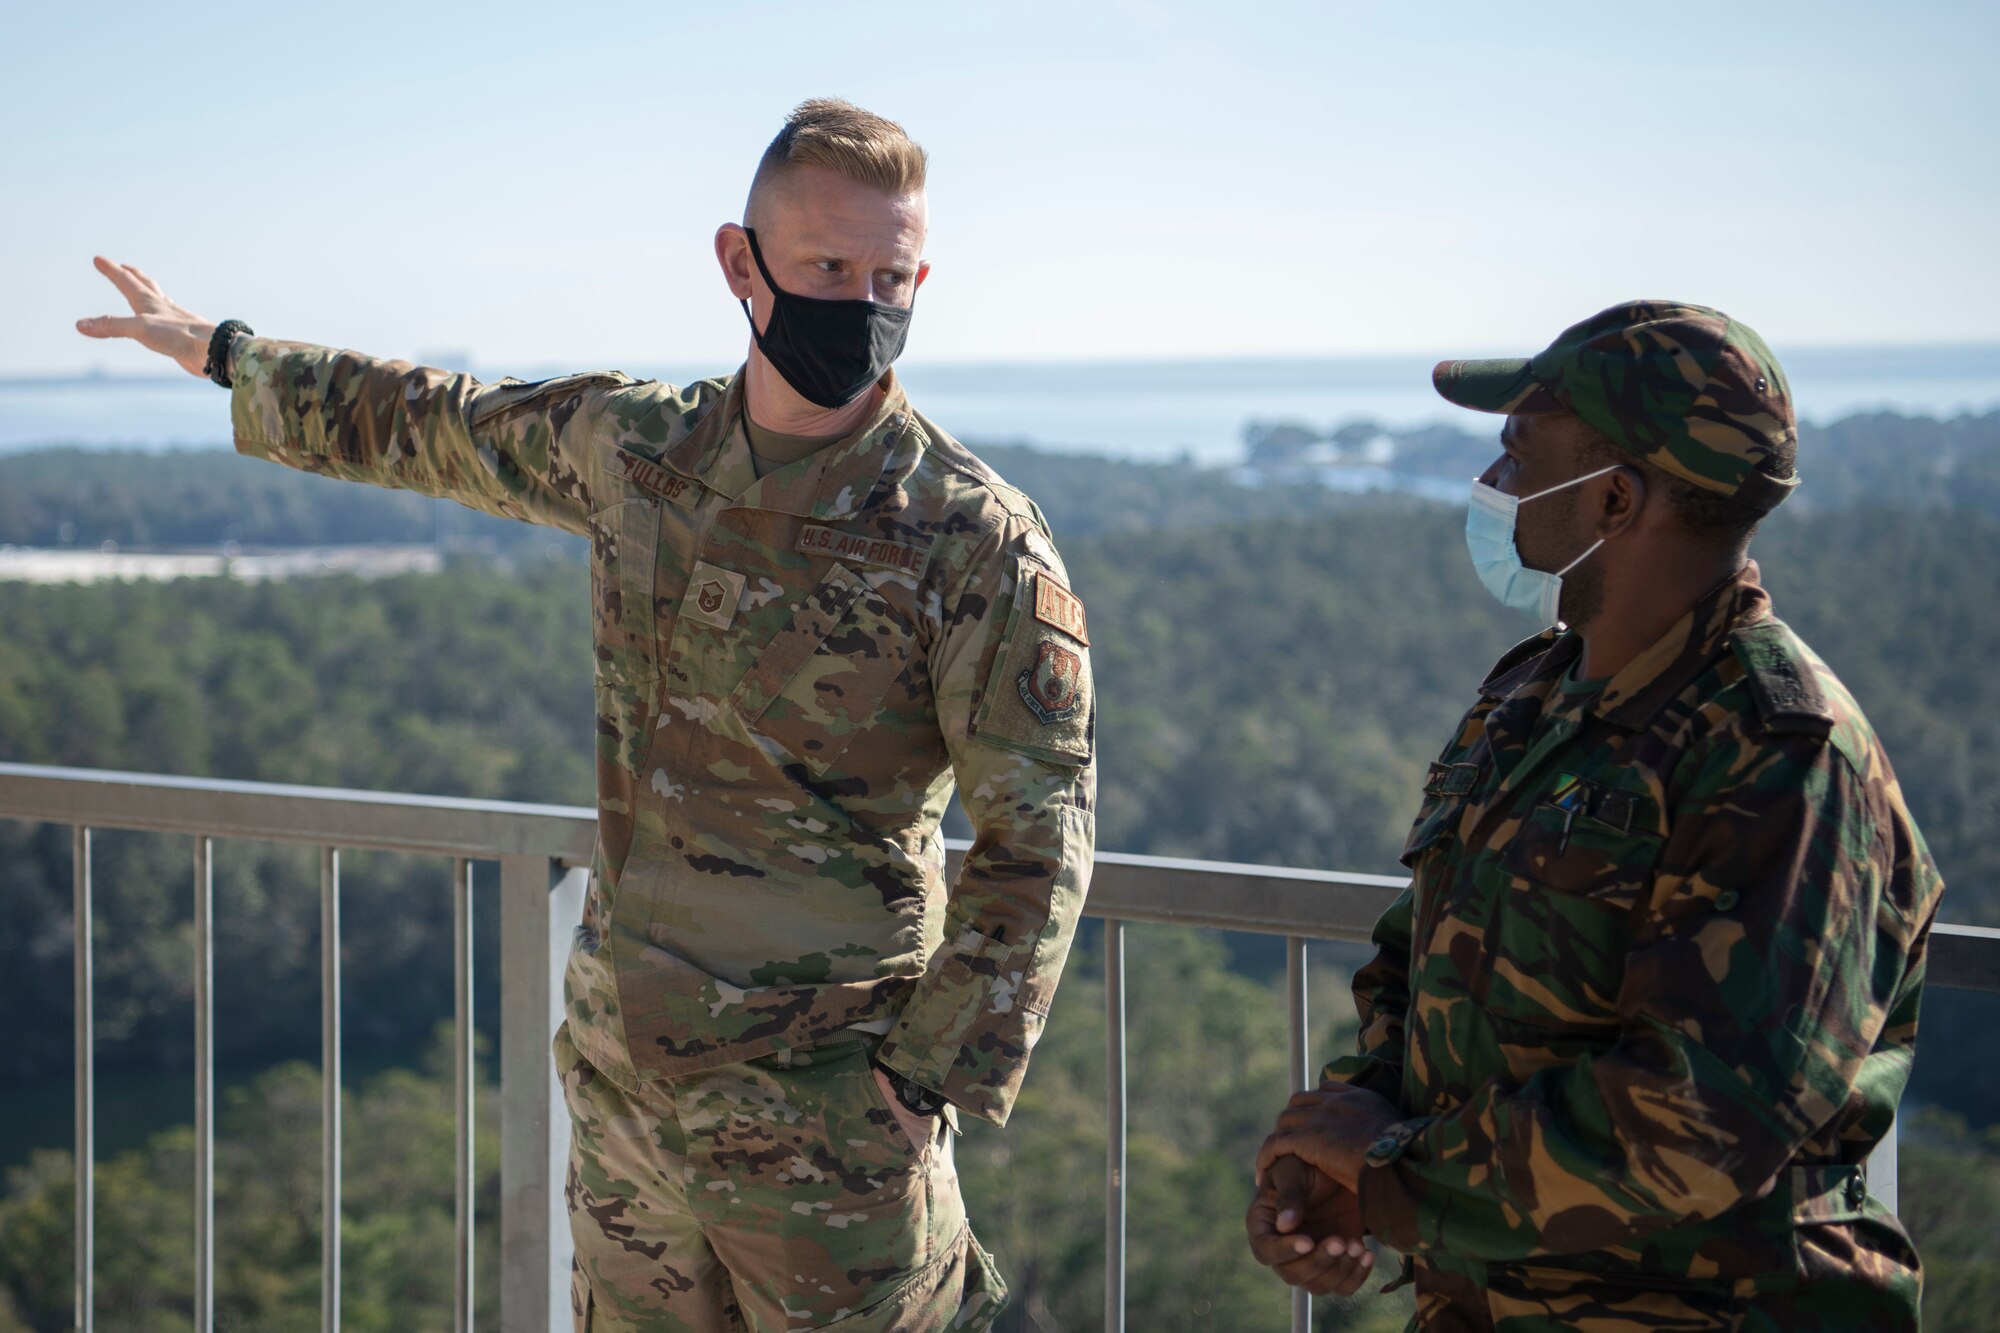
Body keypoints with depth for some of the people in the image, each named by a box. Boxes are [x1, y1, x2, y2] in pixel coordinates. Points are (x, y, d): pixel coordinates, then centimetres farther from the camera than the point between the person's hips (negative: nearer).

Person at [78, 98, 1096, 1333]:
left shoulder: (976, 539, -12)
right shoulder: (630, 446, 4)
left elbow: (1040, 838, -10)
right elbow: (439, 426, 23)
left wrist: (934, 1078, -15)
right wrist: (219, 349, 34)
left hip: (824, 1107, -5)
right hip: (624, 1067, 6)